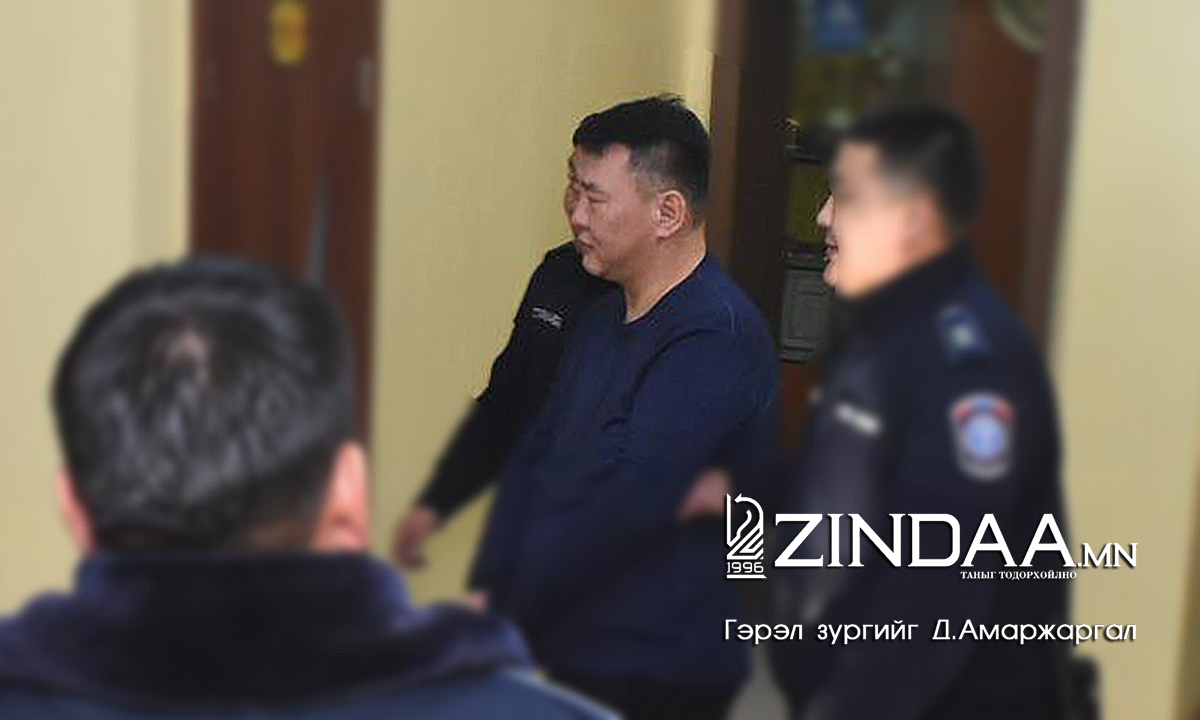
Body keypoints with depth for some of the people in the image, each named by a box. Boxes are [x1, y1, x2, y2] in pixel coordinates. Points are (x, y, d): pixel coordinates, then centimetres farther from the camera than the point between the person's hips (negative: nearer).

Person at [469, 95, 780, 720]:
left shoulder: (714, 338, -21)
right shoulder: (604, 317, 11)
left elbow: (628, 508, -26)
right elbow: (533, 457, 8)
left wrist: (505, 611, -18)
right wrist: (485, 589, -4)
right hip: (574, 654, 8)